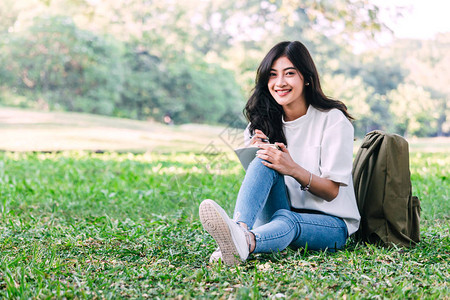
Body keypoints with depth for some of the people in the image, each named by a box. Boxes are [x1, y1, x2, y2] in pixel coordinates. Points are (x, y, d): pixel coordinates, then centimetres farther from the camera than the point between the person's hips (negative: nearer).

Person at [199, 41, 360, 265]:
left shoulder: (333, 120, -8)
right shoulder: (264, 121, 4)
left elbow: (332, 191, -11)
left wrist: (293, 169, -29)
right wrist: (253, 151, -15)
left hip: (332, 223, -3)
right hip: (282, 211, 3)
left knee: (286, 220, -37)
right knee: (262, 162, -26)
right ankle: (239, 228, -53)